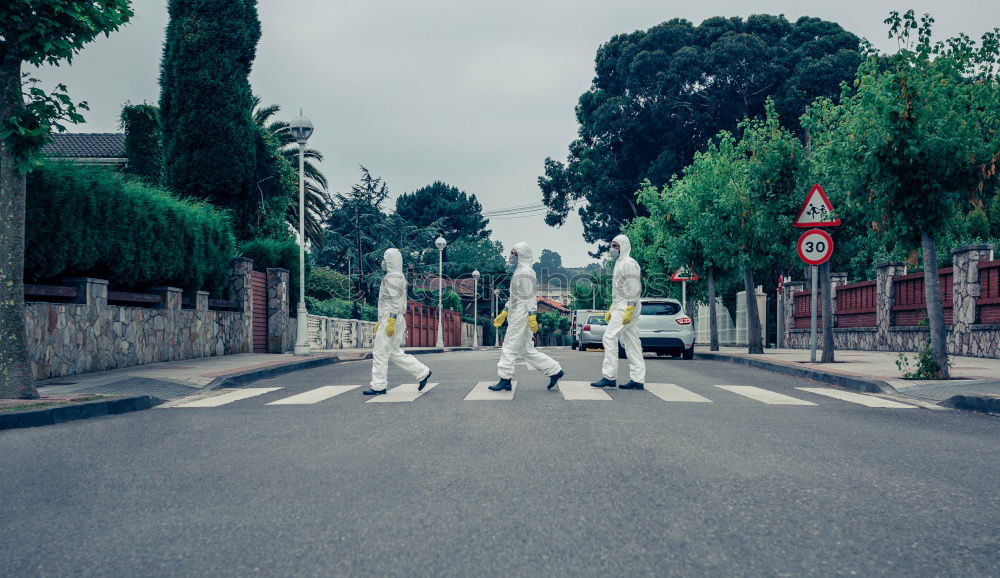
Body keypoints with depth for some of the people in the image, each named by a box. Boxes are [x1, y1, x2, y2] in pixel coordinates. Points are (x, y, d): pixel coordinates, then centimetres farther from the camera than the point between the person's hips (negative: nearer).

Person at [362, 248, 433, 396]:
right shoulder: (398, 277, 20)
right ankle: (422, 372, 11)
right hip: (389, 319, 10)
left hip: (391, 319, -10)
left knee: (380, 353, -4)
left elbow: (396, 301, -20)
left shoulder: (392, 277, -12)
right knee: (396, 353, 12)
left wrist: (391, 320, -24)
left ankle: (378, 387, 1)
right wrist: (380, 321, 27)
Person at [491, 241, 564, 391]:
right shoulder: (519, 272, 20)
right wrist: (504, 313, 27)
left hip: (521, 316, -10)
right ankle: (554, 370, 11)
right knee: (526, 349, 10)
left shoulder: (525, 273, -12)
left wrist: (532, 317, -22)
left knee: (510, 347, -6)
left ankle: (505, 380, -1)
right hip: (516, 315, 10)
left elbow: (529, 296, -18)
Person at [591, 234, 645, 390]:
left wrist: (629, 309, -23)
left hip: (626, 307, -10)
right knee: (631, 342, 7)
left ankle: (609, 376, -11)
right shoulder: (619, 264, 22)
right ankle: (638, 380, 7)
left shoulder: (628, 263, -9)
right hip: (620, 307, 10)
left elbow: (634, 288, -17)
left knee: (610, 337, -12)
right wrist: (611, 310, 25)